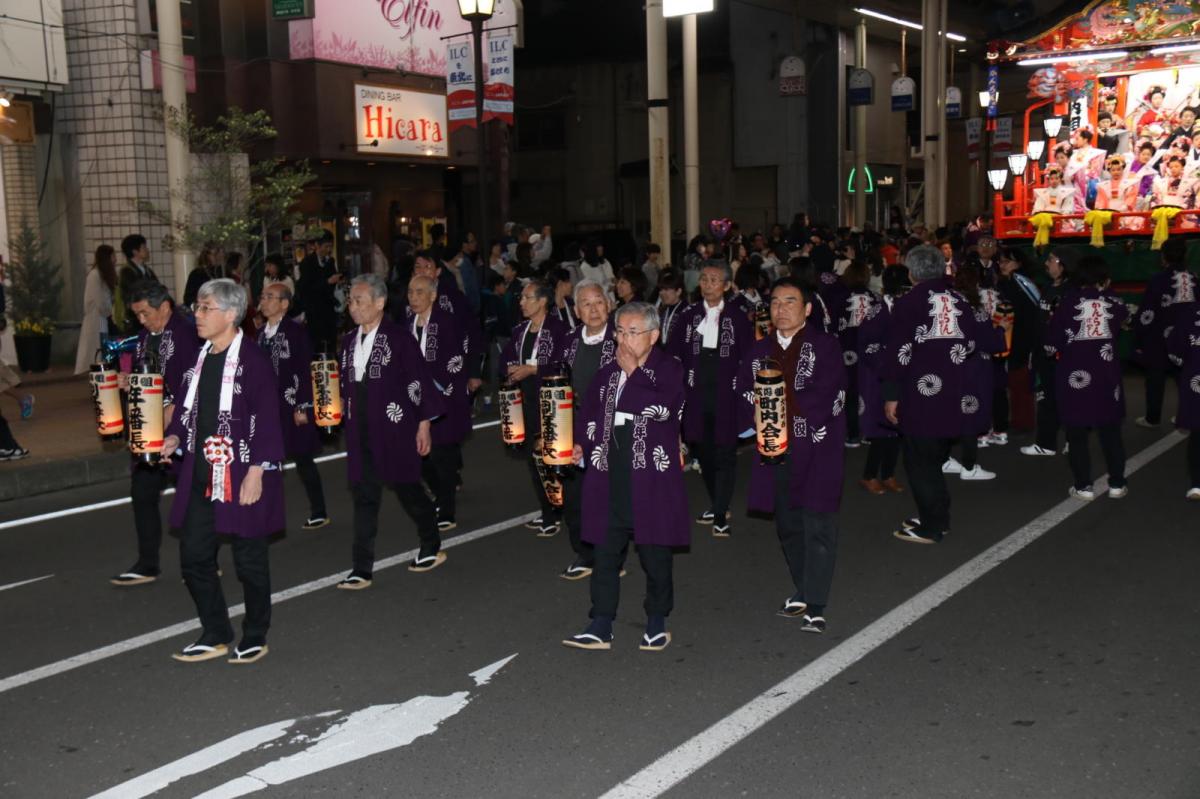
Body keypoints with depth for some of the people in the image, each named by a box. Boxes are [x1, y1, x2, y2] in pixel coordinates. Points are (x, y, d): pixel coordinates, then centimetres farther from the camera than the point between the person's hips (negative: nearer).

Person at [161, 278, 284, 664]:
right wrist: (175, 437, 1)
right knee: (193, 557, 11)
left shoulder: (253, 360, -13)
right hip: (201, 478, 7)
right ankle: (215, 636, 26)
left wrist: (257, 471, -18)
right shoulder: (199, 358, 9)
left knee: (249, 560, 6)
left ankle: (254, 638, 23)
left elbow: (267, 420, -15)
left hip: (243, 478, -7)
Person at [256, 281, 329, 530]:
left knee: (303, 460, 3)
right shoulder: (262, 333, 9)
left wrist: (303, 407, -14)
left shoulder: (295, 331, -10)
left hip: (292, 407, -6)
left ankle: (319, 513, 14)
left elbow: (304, 372, -12)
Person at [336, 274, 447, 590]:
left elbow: (419, 381, -9)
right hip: (361, 433, 5)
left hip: (394, 430, -5)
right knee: (364, 496, 4)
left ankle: (432, 548, 32)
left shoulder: (398, 337, -9)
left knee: (407, 488, 9)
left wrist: (424, 424, -9)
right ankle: (362, 570, 7)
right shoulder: (349, 341, 10)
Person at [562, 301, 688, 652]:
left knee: (655, 553, 6)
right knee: (606, 553, 7)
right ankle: (600, 628, 14)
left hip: (651, 475, -4)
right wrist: (580, 444, 0)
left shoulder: (669, 369, -2)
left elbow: (660, 408, -21)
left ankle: (656, 623, 23)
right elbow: (587, 413, 18)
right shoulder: (606, 373, 13)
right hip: (609, 475, 4)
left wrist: (633, 372, -11)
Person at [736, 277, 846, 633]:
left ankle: (815, 606, -1)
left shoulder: (825, 346, -4)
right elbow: (744, 394, 11)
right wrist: (758, 419, -9)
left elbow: (826, 396, -15)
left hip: (817, 451, -5)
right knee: (788, 526, 16)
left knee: (818, 528, -5)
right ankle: (803, 590, 33)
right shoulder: (758, 351, 13)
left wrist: (778, 401, -12)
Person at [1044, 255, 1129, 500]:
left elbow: (1053, 338, -7)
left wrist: (1055, 349, 13)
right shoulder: (1113, 301, 1)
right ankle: (1117, 484, 17)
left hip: (1075, 372, -2)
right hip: (1106, 372, 2)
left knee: (1077, 433, 6)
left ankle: (1083, 486, 6)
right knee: (1110, 431, 13)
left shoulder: (1069, 300, -7)